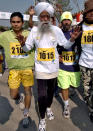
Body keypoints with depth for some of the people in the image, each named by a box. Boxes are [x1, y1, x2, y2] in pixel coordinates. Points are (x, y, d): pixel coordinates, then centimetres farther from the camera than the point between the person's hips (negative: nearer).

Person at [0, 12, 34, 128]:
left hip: (27, 67, -1)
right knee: (13, 95, 4)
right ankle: (20, 98, 43)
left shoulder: (29, 34, -3)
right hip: (13, 69, 1)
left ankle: (26, 115, 29)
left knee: (27, 91, 8)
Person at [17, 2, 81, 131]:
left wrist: (72, 39, -17)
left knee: (51, 90, 20)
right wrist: (23, 43, -21)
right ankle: (42, 119, 19)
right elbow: (28, 48, 1)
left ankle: (48, 107, 50)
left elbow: (66, 44, 2)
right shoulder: (34, 30, -5)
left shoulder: (56, 30, -5)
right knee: (42, 95, -5)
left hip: (53, 67, 2)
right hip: (40, 68, -2)